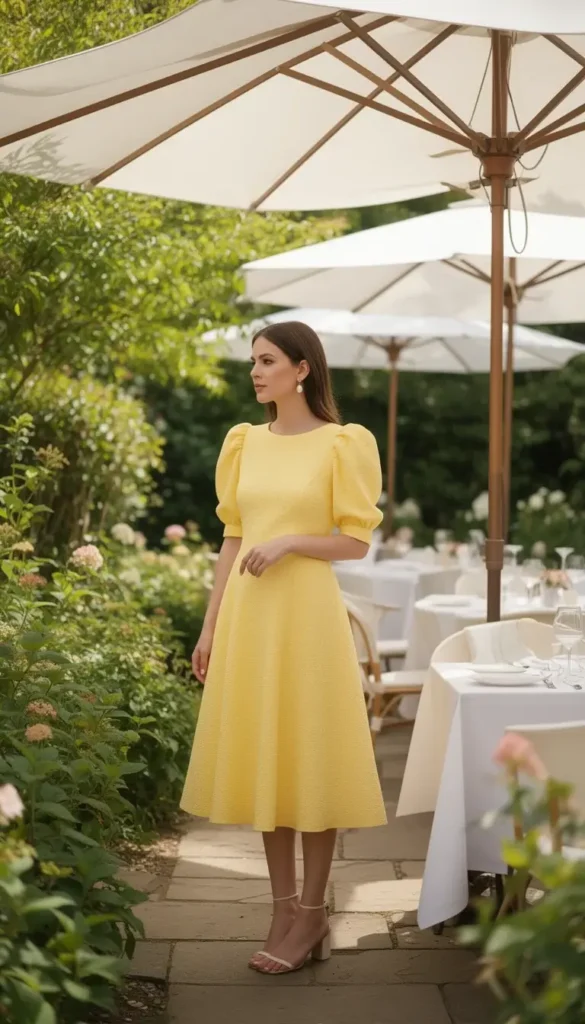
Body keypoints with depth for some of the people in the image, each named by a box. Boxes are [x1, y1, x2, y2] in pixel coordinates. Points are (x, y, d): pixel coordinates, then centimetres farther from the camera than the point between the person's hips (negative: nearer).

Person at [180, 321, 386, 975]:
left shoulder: (342, 444, -3)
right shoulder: (245, 442, 11)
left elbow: (356, 542, -4)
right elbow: (233, 539, 12)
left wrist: (290, 541, -17)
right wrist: (210, 627, 9)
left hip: (306, 610, -5)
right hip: (246, 613, 5)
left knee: (310, 758, 1)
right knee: (262, 757, 8)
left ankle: (311, 913, 13)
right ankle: (284, 908, 19)